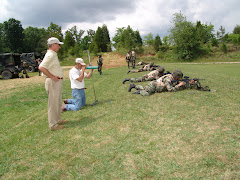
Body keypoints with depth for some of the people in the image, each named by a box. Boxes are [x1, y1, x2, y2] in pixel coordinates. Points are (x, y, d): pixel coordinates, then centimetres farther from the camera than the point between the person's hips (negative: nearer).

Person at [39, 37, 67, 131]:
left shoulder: (54, 55, 15)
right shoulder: (50, 55, -16)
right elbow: (41, 67, -27)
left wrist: (59, 76, 12)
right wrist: (52, 77, -21)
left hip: (58, 81, 11)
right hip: (53, 82, -10)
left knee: (58, 102, 19)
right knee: (53, 104, -3)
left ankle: (58, 120, 33)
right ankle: (53, 125, 6)